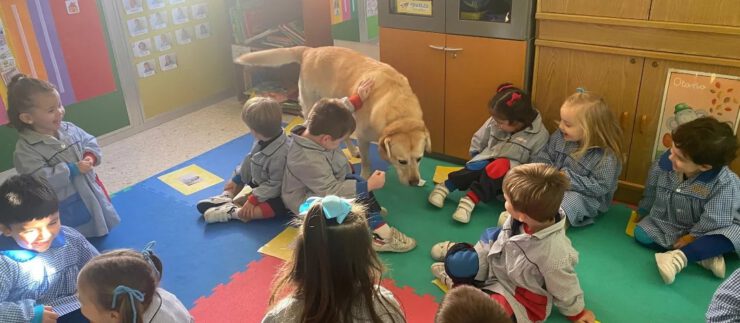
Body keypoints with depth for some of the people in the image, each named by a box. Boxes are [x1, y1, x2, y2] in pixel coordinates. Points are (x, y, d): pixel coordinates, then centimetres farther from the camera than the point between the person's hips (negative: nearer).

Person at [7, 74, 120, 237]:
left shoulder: (69, 129, -2)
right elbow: (39, 180, -28)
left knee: (100, 233, 25)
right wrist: (72, 169, -29)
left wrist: (91, 156, -15)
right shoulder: (26, 149, -20)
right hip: (65, 208, -6)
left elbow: (90, 142, 9)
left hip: (91, 193, 6)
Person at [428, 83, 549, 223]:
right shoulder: (494, 122, -4)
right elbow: (478, 141, 12)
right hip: (487, 160, 3)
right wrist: (478, 160, 8)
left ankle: (471, 199, -42)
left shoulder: (540, 135, -14)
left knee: (502, 165, -38)